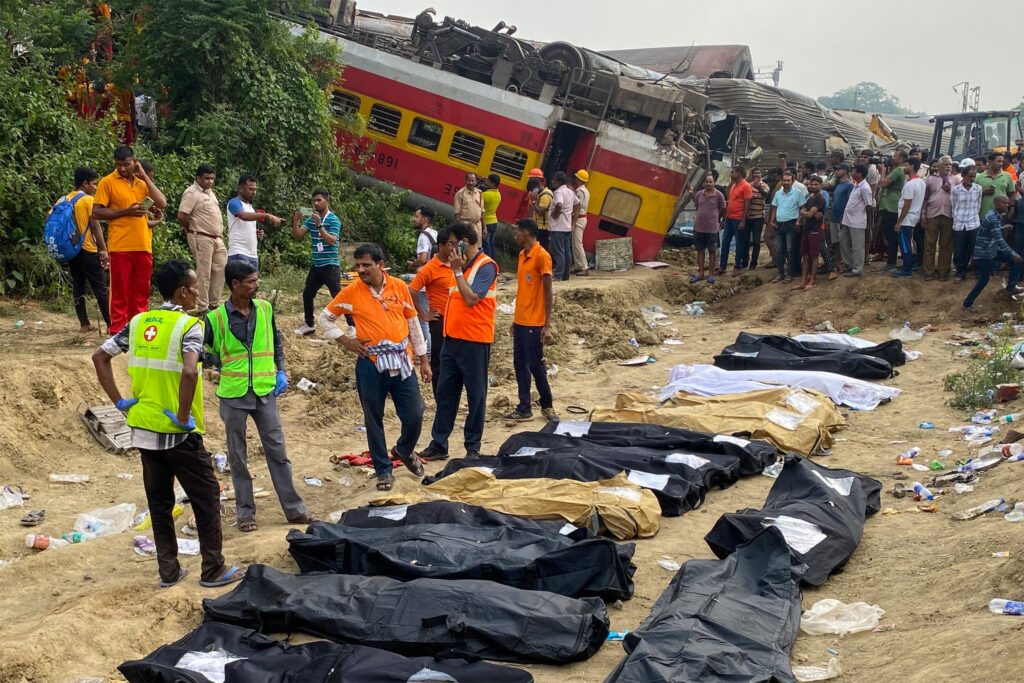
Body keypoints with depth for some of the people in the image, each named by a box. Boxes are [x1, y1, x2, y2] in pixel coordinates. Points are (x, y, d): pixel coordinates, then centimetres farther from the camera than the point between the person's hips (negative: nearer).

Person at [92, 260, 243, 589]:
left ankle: (168, 570, 22)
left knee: (159, 501, 15)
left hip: (144, 428, 6)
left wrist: (119, 401, 8)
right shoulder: (189, 326, -15)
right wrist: (184, 416, -19)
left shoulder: (138, 322, 6)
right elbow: (189, 372, -31)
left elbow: (99, 357, 8)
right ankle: (213, 570, 13)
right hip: (178, 432, -6)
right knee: (206, 497, 7)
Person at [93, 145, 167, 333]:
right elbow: (96, 212, -6)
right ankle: (118, 332, 2)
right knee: (120, 291, -2)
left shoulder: (142, 182, 13)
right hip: (120, 247, -5)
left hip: (143, 246, 5)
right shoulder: (107, 182, -1)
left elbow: (162, 203, 0)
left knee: (141, 290, 8)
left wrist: (144, 176, -1)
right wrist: (126, 212, -14)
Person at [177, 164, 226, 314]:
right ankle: (202, 309, 1)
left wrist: (220, 233, 14)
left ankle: (214, 304, 20)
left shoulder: (209, 192, 16)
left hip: (216, 238, 9)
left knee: (220, 269, 11)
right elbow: (182, 216, -21)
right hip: (202, 238, -9)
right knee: (204, 273, -5)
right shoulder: (192, 193, -13)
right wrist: (192, 228, -5)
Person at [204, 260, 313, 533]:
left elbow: (277, 341, 15)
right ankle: (245, 511, 19)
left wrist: (281, 371, 5)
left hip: (265, 392, 2)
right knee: (238, 456, 8)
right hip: (233, 395, -2)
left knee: (277, 450, 5)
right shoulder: (216, 317, -9)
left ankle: (294, 508, 11)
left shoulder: (265, 308, 1)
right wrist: (224, 366, -6)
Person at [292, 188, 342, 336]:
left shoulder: (333, 220, -10)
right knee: (307, 294, 12)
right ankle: (309, 325, 26)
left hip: (330, 266, -7)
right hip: (316, 265, 7)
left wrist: (319, 225, -29)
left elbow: (331, 241, -22)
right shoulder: (311, 219, 8)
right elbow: (297, 236, 2)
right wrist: (296, 222, -15)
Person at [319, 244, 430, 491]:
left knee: (414, 416, 2)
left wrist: (423, 359, 9)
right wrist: (346, 340, -5)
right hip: (370, 364, -1)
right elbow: (325, 318, 7)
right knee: (373, 420, 7)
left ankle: (404, 450, 33)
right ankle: (383, 470, 22)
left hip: (401, 362, 1)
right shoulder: (351, 293, -4)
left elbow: (412, 322, 8)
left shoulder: (399, 287, 0)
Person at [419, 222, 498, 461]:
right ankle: (439, 444, 16)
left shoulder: (485, 266, -11)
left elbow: (471, 298, -21)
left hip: (474, 342, -8)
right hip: (452, 339, 9)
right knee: (445, 392, 10)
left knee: (476, 396, 2)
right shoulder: (462, 265, 15)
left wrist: (457, 270, -16)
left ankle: (473, 447, 10)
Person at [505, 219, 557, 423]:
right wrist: (515, 320, 17)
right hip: (520, 322, 8)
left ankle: (547, 405, 15)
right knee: (520, 365, 8)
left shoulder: (542, 256, -12)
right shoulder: (522, 255, 12)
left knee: (535, 365, -1)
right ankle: (524, 409, 13)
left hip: (534, 324, -8)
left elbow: (547, 292, -13)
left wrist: (547, 326, -15)